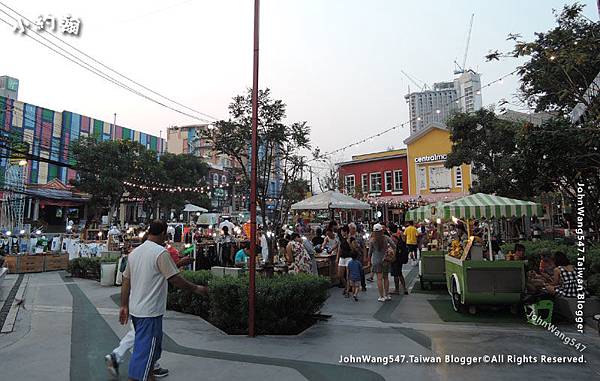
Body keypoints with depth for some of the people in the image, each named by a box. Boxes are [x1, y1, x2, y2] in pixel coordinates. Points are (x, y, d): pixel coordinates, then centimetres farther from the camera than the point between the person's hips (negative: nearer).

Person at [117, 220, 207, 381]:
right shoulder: (161, 252, -17)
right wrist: (196, 288, -4)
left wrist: (124, 306, 18)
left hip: (135, 309, 9)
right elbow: (175, 280, -17)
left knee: (152, 344, 24)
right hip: (150, 312, -9)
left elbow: (126, 282, 11)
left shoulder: (134, 252, 7)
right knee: (144, 349, 0)